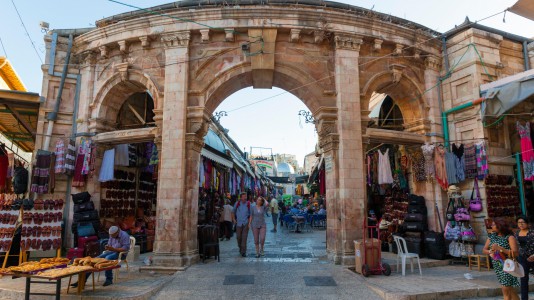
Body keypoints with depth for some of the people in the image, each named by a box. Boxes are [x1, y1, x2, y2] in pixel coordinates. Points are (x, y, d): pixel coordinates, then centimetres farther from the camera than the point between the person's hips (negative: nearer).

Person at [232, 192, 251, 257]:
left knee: (244, 237, -6)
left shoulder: (248, 204, -2)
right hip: (238, 223, 2)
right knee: (238, 237, 9)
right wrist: (233, 219, 7)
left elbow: (250, 214, 2)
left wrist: (249, 221, -6)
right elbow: (233, 212, 16)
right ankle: (240, 248, 35)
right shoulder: (237, 204, 2)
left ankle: (243, 252, 0)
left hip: (246, 223, -2)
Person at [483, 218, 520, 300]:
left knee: (506, 289, -4)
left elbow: (515, 252, -21)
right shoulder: (492, 236, 6)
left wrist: (499, 248, -27)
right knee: (509, 289, 14)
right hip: (497, 266, 6)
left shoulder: (509, 237, -11)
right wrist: (490, 251, -13)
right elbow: (484, 250, 8)